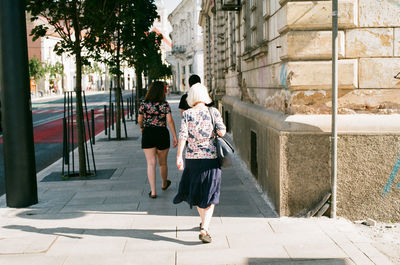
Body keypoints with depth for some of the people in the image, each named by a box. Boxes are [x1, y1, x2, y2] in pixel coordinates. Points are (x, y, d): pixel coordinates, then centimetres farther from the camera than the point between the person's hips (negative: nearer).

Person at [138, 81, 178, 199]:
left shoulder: (144, 103, -2)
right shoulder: (165, 104, -6)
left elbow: (139, 120, 7)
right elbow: (170, 121, -11)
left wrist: (142, 128, 28)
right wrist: (175, 137, -6)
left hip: (148, 134, 0)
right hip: (162, 134, 0)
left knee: (151, 163, -1)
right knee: (163, 162, 18)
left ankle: (153, 191, -7)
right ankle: (164, 184, 40)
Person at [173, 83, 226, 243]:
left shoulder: (187, 114, -2)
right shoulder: (213, 112, -3)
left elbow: (183, 135, -10)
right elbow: (222, 131, -9)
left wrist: (178, 156, -9)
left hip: (192, 158, 2)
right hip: (210, 157, -1)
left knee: (196, 190, 21)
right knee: (209, 195, 4)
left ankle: (204, 222, 37)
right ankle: (204, 229, -9)